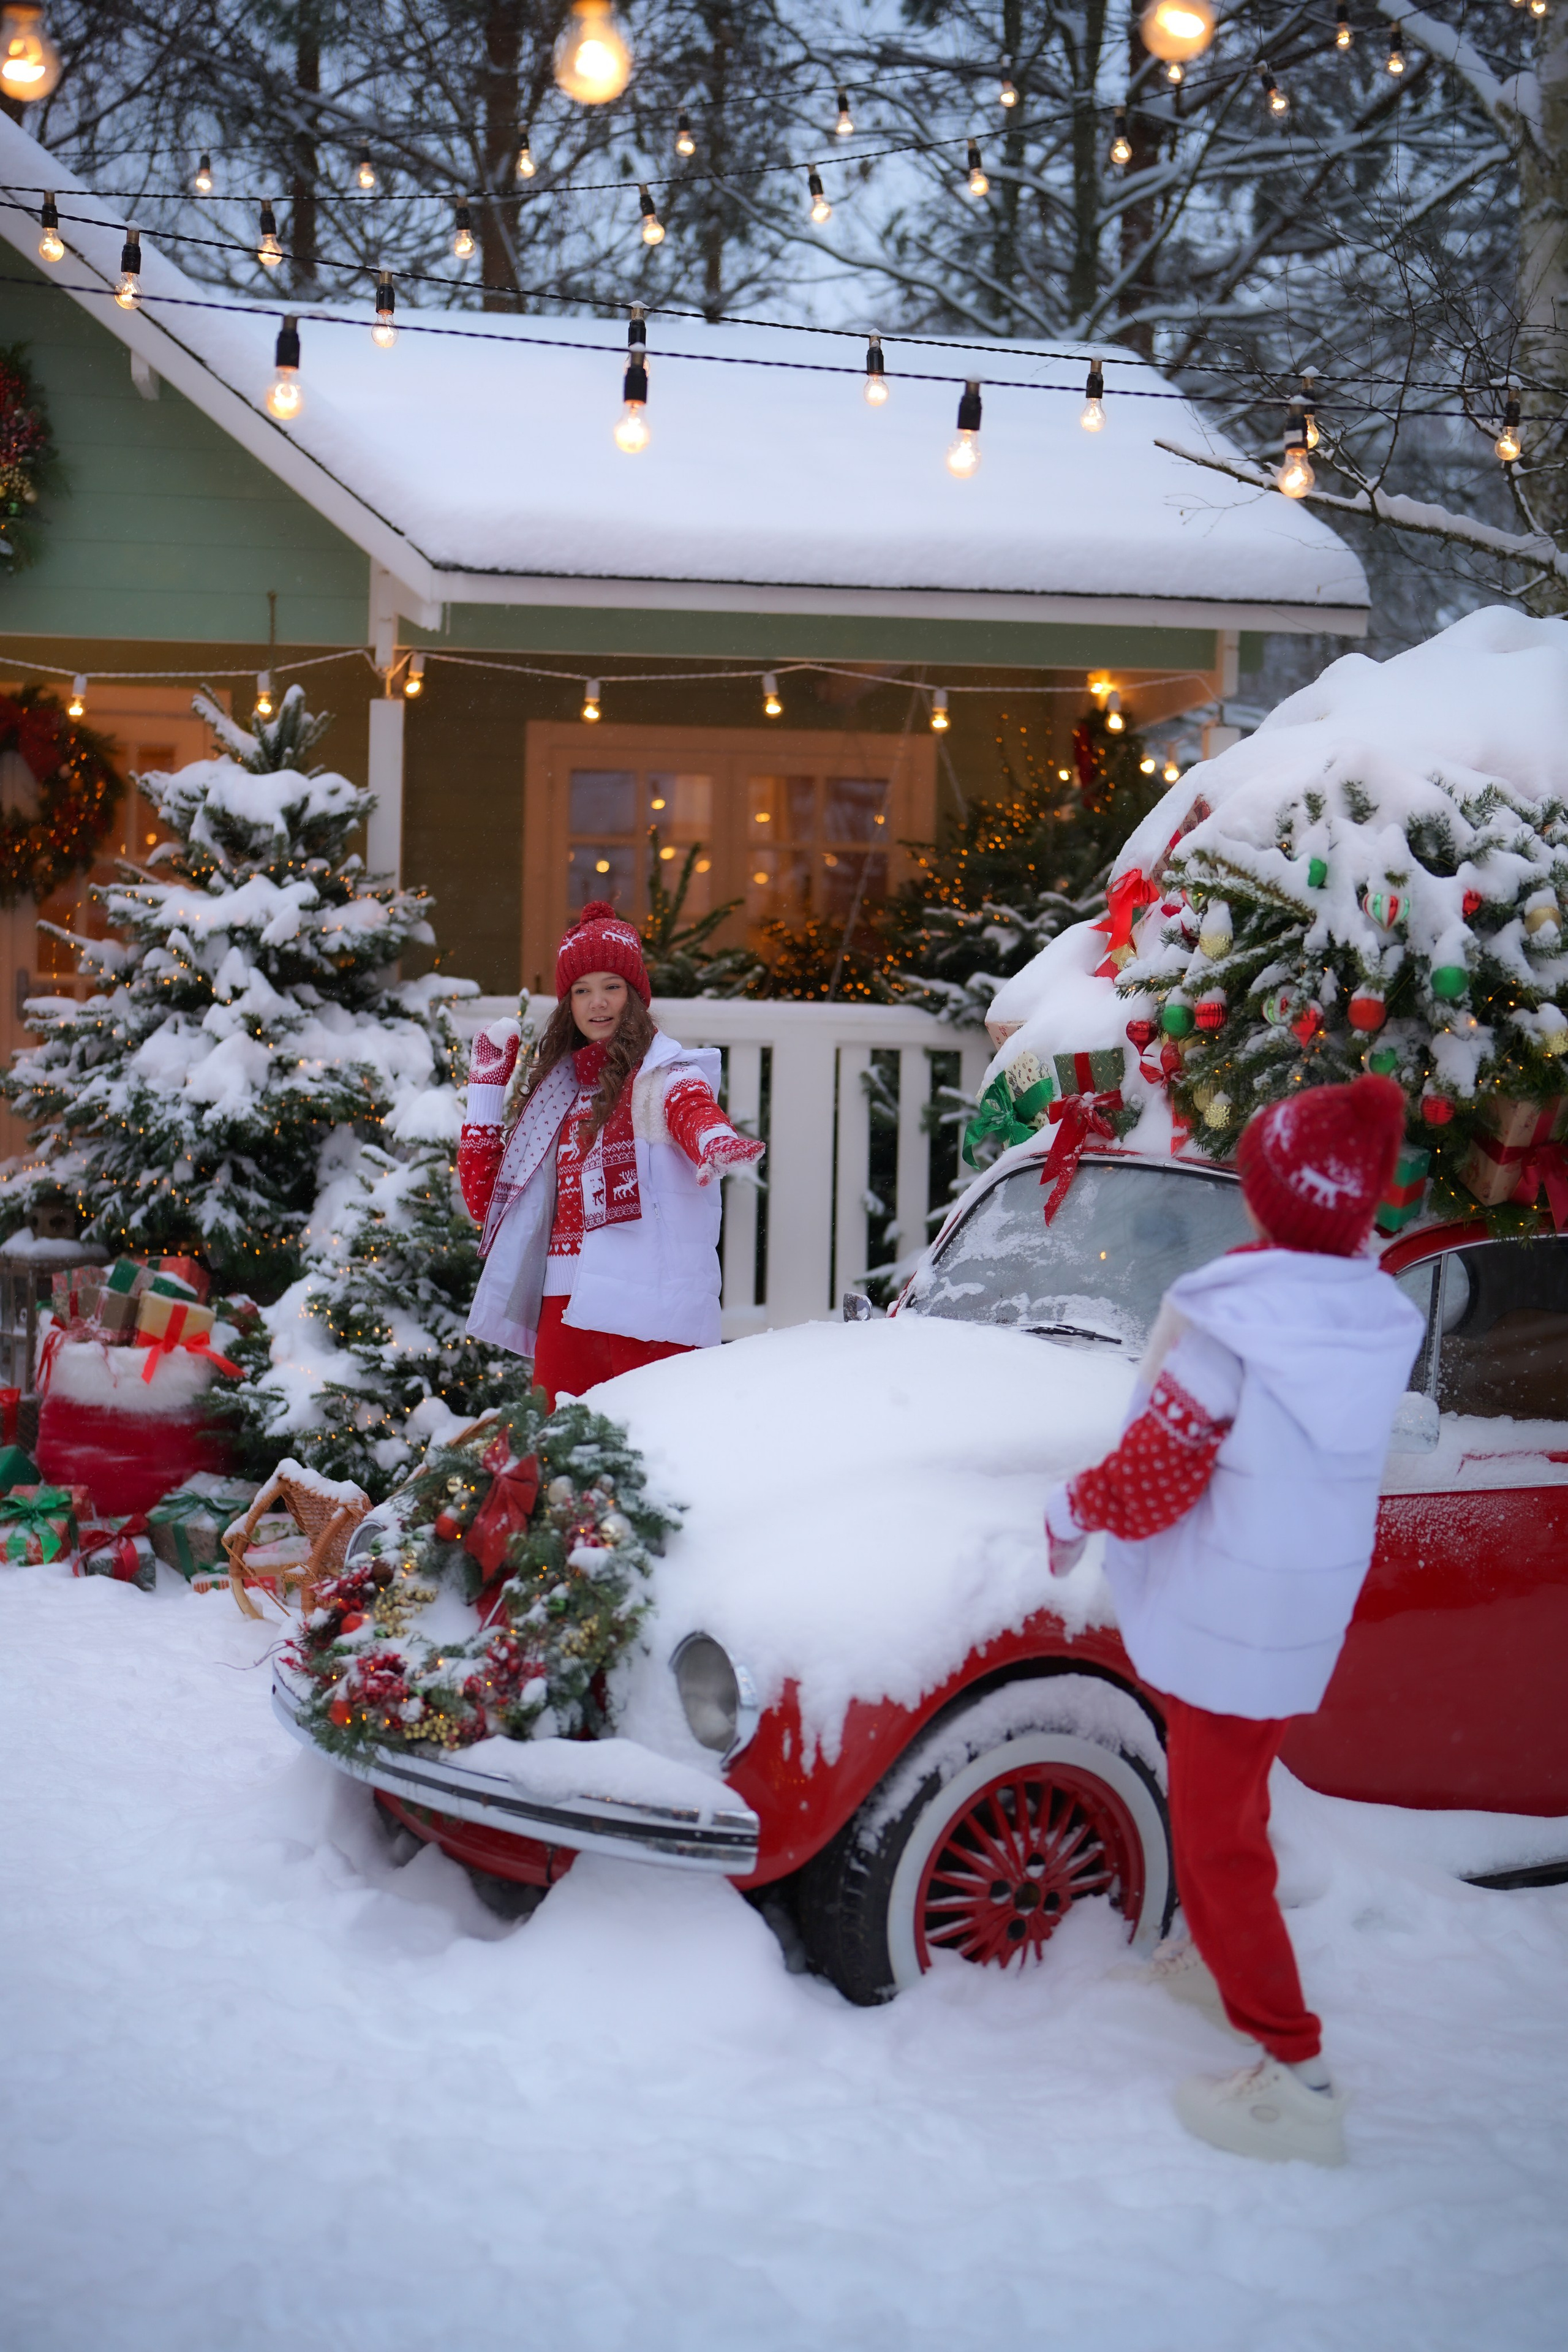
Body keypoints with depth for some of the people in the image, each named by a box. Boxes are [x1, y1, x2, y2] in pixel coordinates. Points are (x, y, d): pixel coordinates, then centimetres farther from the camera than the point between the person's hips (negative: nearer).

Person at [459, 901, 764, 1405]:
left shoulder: (662, 1075, 0)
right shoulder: (557, 1085, 19)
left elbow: (694, 1112, -25)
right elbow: (485, 1196, 19)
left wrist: (717, 1143, -49)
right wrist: (486, 1083, 18)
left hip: (643, 1313, -6)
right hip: (562, 1307, 6)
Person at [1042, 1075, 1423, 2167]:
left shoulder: (1229, 1328, -25)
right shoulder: (1380, 1321, -6)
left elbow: (1146, 1489, -18)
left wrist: (1070, 1509, -1)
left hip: (1225, 1623, -7)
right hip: (1314, 1621, 7)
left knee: (1217, 1833, 5)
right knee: (1237, 1797, 28)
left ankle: (1298, 2078, 6)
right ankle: (1226, 1957, 47)